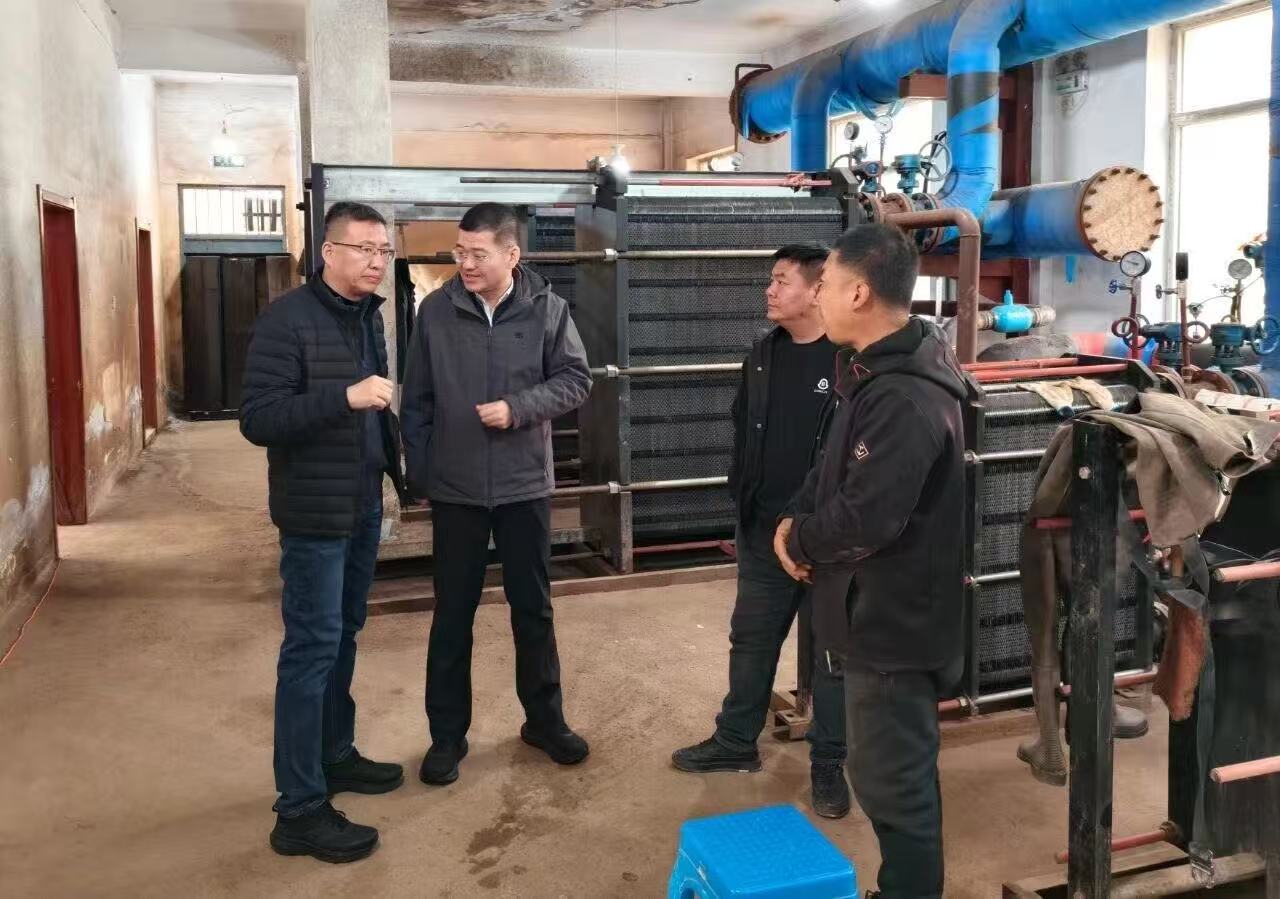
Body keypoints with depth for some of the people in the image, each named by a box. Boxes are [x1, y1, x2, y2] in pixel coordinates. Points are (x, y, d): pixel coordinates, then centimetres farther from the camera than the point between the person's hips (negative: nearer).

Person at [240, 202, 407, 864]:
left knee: (342, 639, 17)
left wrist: (402, 471, 20)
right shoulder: (286, 319, -15)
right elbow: (257, 420, -22)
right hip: (315, 514, -8)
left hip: (363, 508, 8)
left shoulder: (369, 317, 9)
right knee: (312, 649, -4)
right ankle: (299, 811, 4)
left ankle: (335, 756, 33)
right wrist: (344, 396, -30)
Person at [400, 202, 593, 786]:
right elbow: (417, 400, 3)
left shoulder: (547, 309, -5)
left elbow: (576, 380, -1)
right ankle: (447, 734, 22)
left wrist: (518, 408, -16)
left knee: (533, 608, 12)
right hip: (455, 488, 0)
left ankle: (544, 719, 29)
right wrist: (418, 473, 2)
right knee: (452, 612, 9)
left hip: (525, 485, 0)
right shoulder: (436, 311, -3)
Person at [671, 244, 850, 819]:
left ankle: (828, 765, 23)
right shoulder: (763, 355, 6)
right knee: (751, 640, 17)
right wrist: (742, 497, 12)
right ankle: (736, 743, 34)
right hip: (762, 532, 6)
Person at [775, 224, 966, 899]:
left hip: (895, 616, -11)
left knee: (891, 778, 3)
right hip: (881, 607, 11)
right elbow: (834, 469, 16)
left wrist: (797, 540, -11)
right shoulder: (873, 374, 9)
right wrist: (795, 519, -3)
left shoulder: (905, 398, -26)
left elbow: (866, 518, -30)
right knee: (890, 768, 23)